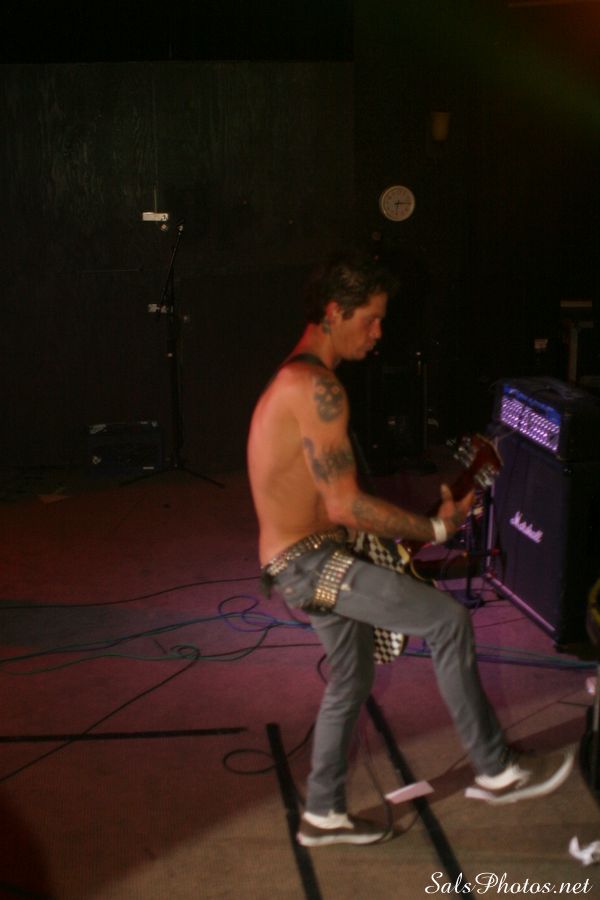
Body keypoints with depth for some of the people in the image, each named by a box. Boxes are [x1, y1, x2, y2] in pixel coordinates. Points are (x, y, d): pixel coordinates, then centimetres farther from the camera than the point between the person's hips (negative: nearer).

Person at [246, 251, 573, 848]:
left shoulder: (293, 379, 15)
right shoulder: (317, 387, -20)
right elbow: (345, 505, -23)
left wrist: (401, 533, 17)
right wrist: (435, 528, -12)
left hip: (296, 561, 11)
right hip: (308, 560, -11)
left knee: (351, 677, 19)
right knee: (448, 621, -11)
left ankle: (323, 814, 32)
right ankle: (494, 771, 2)